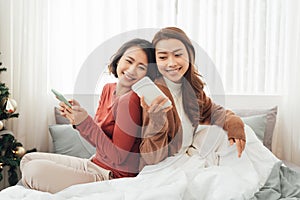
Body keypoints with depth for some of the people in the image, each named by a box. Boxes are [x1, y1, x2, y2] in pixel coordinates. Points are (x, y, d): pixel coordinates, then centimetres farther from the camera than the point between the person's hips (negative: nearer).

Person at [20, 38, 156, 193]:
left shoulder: (130, 100, -22)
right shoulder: (108, 89, 5)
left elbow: (118, 158, -20)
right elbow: (98, 139, 10)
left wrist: (85, 123, -25)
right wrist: (77, 117, -6)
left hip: (114, 178, -9)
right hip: (95, 164, 9)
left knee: (33, 170, -17)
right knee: (29, 159, 13)